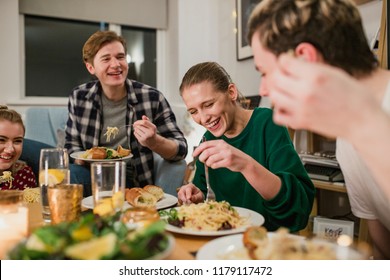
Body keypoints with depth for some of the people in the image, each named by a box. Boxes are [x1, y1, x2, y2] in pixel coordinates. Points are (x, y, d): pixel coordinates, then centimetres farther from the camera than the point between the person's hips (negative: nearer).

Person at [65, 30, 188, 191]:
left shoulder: (152, 98, -10)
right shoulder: (78, 97, -1)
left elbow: (181, 150, -8)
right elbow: (72, 143, 13)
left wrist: (153, 141, -29)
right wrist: (81, 160, -10)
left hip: (136, 185, -1)